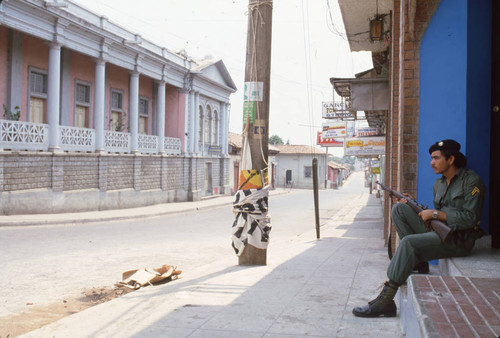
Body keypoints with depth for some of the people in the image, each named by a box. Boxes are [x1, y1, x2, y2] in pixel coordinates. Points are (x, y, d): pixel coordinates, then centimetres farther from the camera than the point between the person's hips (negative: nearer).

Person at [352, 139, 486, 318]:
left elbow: (470, 218, -15)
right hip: (439, 232, 8)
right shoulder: (438, 184, 17)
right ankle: (418, 263, -10)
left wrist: (435, 213, -14)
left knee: (409, 242, -31)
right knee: (399, 209, -6)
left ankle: (385, 300, -30)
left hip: (458, 240, -8)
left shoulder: (472, 181, -6)